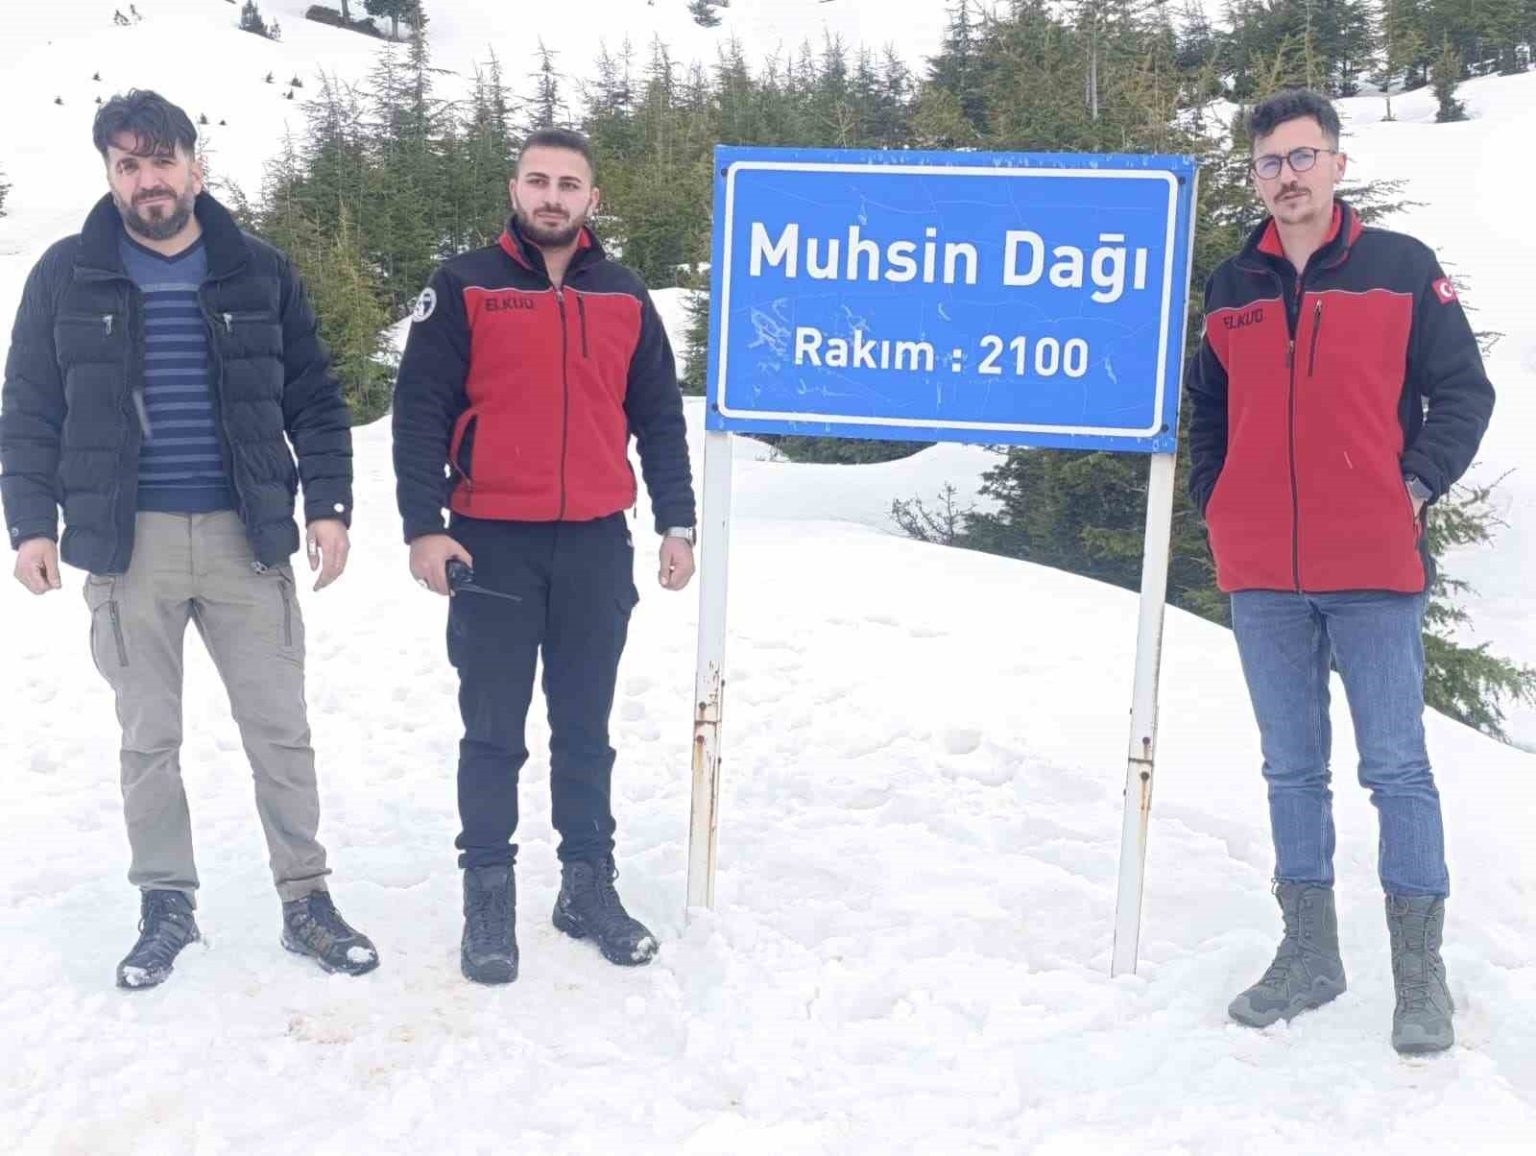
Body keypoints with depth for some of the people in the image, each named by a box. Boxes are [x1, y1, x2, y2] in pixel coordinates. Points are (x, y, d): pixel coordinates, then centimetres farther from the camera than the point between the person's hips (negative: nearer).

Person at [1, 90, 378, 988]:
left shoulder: (260, 274, 5)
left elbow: (315, 401, 7)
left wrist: (329, 503, -3)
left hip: (249, 540, 0)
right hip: (126, 544, 0)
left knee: (281, 730, 5)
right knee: (148, 738, 9)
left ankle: (306, 898, 18)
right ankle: (167, 906, 24)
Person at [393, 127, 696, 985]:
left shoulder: (625, 297, 9)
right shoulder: (465, 287, 0)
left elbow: (659, 419, 12)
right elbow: (421, 412, -4)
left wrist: (677, 523, 5)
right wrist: (424, 526, -12)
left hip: (597, 545, 3)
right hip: (493, 544, -2)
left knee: (585, 731, 12)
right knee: (494, 733, 5)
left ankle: (590, 884, 23)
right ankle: (489, 896, 16)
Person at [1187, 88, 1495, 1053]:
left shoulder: (1402, 267, 2)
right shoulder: (1231, 288, 11)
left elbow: (1463, 393, 2)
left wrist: (1418, 487, -9)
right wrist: (1215, 505, 7)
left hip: (1375, 570, -3)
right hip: (1262, 577, 4)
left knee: (1397, 767, 1)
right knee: (1293, 770, 11)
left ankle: (1421, 972, 12)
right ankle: (1309, 955, 23)